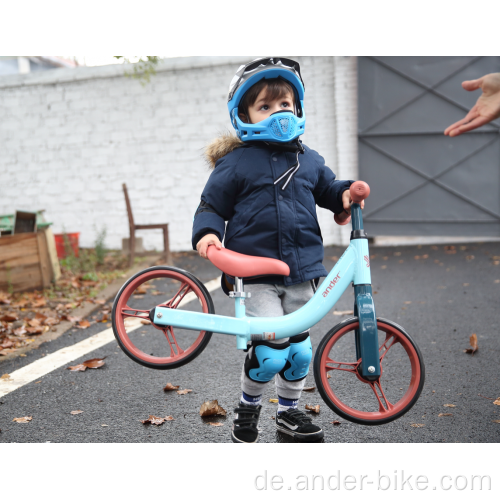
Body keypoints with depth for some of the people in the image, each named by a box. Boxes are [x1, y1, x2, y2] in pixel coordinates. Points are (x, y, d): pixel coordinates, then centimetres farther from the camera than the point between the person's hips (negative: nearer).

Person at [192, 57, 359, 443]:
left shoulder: (308, 159, 9)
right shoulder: (235, 163, -4)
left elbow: (327, 188, 21)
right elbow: (212, 205, -1)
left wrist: (346, 194, -1)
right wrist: (207, 234, -20)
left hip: (301, 270, 5)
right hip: (255, 273, -5)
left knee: (299, 350, 13)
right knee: (270, 353, -13)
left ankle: (289, 412, 37)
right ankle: (248, 410, 17)